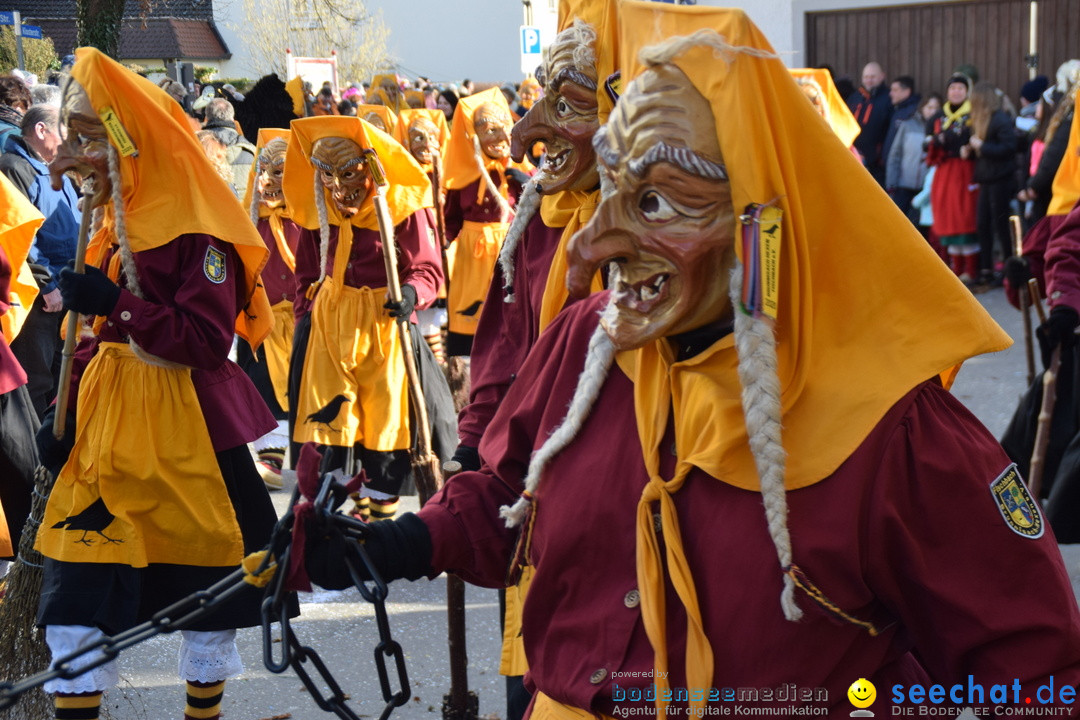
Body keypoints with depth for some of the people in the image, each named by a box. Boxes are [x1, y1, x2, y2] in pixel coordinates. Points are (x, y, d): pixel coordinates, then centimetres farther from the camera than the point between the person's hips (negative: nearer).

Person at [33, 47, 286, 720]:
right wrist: (66, 412, 10)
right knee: (76, 591, 3)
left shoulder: (199, 232, -14)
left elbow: (208, 341, -22)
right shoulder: (114, 224, 11)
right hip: (110, 421, 7)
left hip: (188, 429, -7)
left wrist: (116, 303, -25)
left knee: (207, 577, 9)